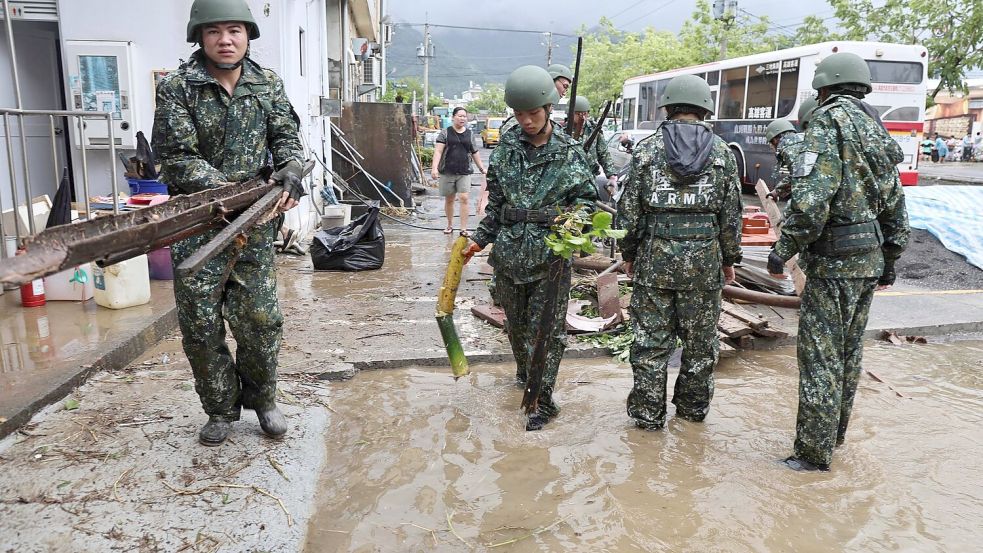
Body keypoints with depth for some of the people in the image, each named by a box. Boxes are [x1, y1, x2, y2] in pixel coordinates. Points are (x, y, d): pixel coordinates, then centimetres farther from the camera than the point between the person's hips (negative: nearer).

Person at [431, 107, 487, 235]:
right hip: (447, 172, -1)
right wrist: (434, 167, -18)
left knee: (464, 198, -10)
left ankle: (464, 229, -6)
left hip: (464, 173, 1)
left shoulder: (469, 134, 11)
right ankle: (450, 225, 25)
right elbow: (438, 151, -6)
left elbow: (475, 153, 20)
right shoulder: (445, 133, 2)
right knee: (449, 199, 9)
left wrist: (482, 168, 20)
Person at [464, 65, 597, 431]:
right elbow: (496, 201, 13)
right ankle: (525, 373, 41)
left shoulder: (569, 152, -4)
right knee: (515, 323, 17)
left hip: (551, 255, -4)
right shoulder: (506, 147, 6)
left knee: (546, 328, -1)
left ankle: (544, 399, 9)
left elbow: (587, 197, 2)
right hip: (509, 252, 4)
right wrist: (481, 239, 11)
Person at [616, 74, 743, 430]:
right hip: (704, 258, 1)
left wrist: (629, 253, 11)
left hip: (655, 256, -1)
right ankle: (693, 408, 28)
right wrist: (730, 259, 15)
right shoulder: (721, 152, 2)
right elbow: (731, 214, 4)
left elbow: (630, 209, 0)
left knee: (651, 339, 7)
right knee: (701, 340, 14)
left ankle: (648, 414, 14)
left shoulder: (646, 149, 0)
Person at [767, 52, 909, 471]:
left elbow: (811, 199, -24)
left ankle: (814, 453, 5)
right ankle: (835, 432, 32)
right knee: (849, 350, 18)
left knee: (821, 356, -2)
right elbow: (895, 206, 17)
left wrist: (783, 251, -14)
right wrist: (889, 260, 25)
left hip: (834, 262, -9)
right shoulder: (877, 130, 14)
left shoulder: (830, 121, -12)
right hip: (870, 257, 9)